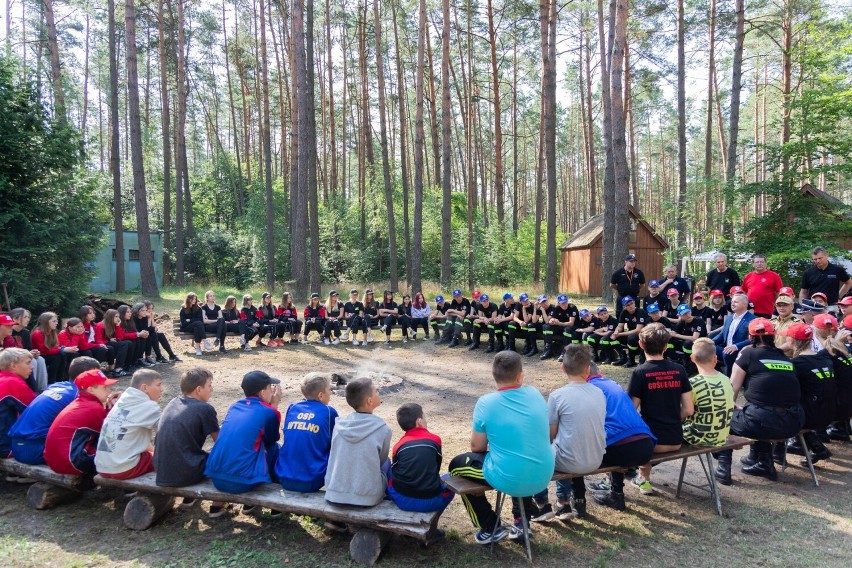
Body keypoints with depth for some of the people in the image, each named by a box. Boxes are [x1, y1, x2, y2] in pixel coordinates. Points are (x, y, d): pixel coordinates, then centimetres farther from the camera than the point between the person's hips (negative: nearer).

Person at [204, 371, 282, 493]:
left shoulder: (234, 406, 12)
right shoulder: (269, 412, -5)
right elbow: (272, 439, 14)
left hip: (216, 478, 6)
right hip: (243, 482, -6)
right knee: (274, 448, 17)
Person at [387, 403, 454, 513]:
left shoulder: (398, 445, 2)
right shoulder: (435, 440, -1)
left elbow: (394, 471, 12)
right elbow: (437, 467, 11)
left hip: (402, 500, 2)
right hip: (430, 501, -2)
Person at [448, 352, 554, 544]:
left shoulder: (486, 403, -14)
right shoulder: (535, 394, -1)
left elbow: (477, 447, -4)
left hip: (508, 481, -5)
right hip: (543, 477, 5)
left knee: (457, 465, 19)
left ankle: (491, 529, 22)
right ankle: (521, 522, 34)